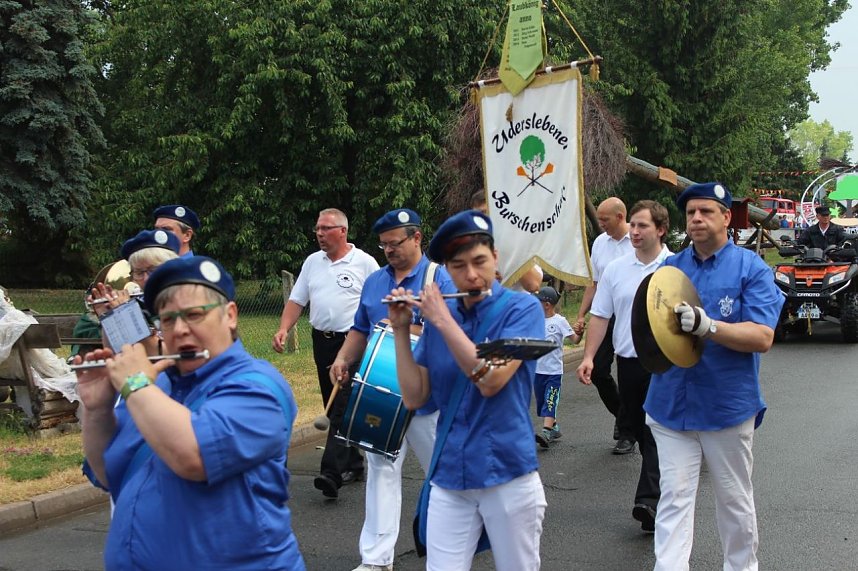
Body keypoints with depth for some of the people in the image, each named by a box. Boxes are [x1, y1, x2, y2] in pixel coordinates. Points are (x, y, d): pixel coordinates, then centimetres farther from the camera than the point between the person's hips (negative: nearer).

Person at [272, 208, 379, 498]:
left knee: (344, 409, -13)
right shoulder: (312, 262, 11)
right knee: (334, 408, 12)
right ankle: (353, 464, 25)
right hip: (323, 341, 7)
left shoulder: (364, 262, -5)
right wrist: (283, 329, -3)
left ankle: (332, 473, -19)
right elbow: (296, 300, 12)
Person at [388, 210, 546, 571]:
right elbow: (414, 398, 3)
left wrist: (442, 321, -15)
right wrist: (401, 330, -5)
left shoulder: (522, 308, -7)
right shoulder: (438, 317, 5)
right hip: (449, 476, 3)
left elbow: (491, 380, -20)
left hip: (508, 474, -3)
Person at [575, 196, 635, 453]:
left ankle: (627, 434, 12)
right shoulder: (599, 242, 11)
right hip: (604, 316, 6)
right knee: (597, 370, 5)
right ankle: (620, 414, 30)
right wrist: (581, 315, 14)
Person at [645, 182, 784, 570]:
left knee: (735, 502, 15)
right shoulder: (669, 268, 7)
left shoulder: (751, 268, -5)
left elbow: (762, 337, -15)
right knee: (674, 499, 0)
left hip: (728, 407, -2)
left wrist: (707, 326, -28)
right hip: (672, 405, 2)